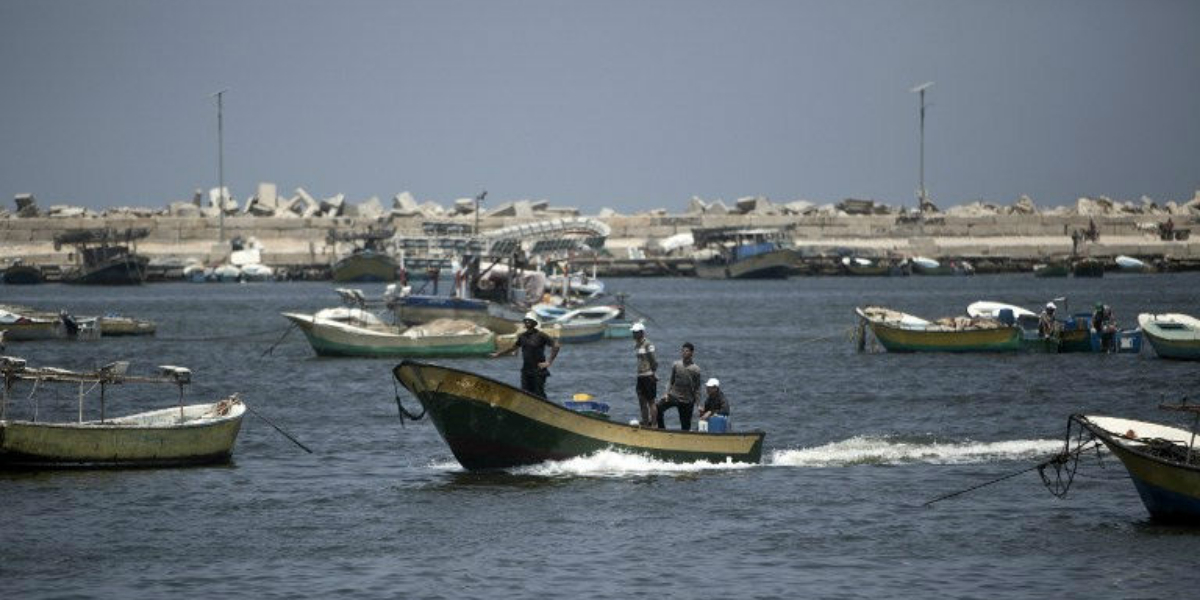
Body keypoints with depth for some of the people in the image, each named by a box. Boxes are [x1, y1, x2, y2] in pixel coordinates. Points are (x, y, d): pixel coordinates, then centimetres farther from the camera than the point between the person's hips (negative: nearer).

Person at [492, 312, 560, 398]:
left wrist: (548, 362, -14)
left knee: (539, 393, -7)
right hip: (526, 370, 6)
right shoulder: (522, 336, 10)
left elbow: (555, 346, -12)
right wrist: (498, 354, 28)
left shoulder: (540, 335, -8)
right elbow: (513, 348, 25)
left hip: (538, 370, -6)